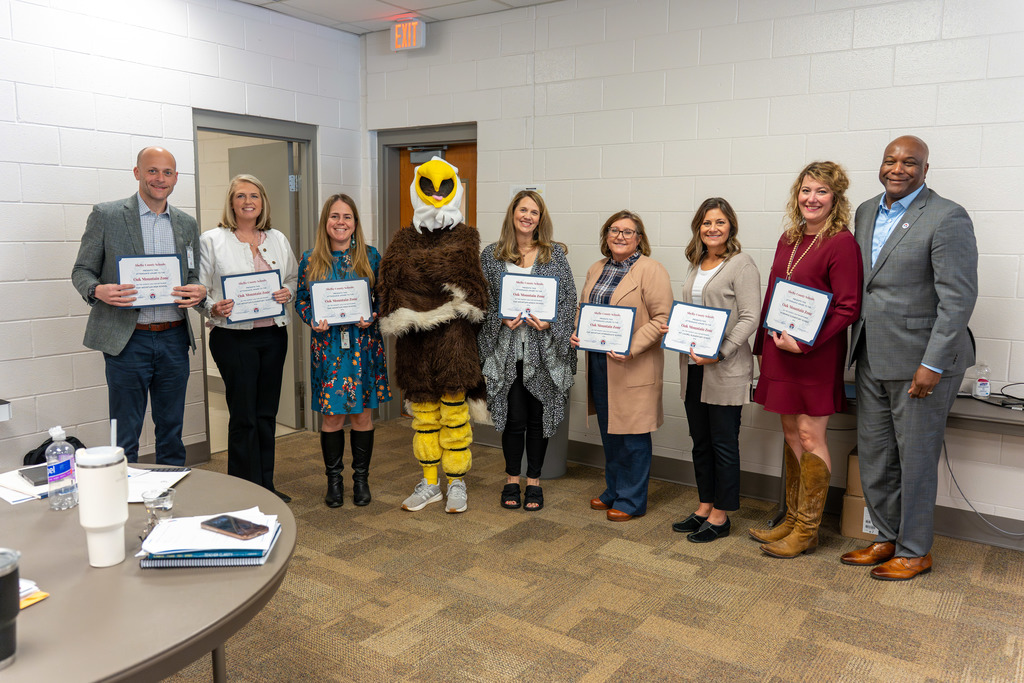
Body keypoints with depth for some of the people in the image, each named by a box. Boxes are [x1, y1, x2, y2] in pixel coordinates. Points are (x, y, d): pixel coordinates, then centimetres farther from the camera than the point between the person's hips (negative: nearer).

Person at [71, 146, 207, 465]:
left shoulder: (187, 224, 11)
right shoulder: (106, 215, 0)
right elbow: (81, 271, 2)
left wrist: (199, 291, -7)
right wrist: (98, 290, -20)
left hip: (174, 339, 4)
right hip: (127, 340, -3)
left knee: (171, 430, 14)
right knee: (125, 437, 4)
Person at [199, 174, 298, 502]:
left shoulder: (278, 239, 11)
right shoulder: (211, 240, -1)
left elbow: (294, 279, 19)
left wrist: (287, 292, -3)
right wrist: (214, 309, -21)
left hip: (273, 334, 4)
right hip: (233, 336, -4)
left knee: (267, 413, 11)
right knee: (243, 416, -1)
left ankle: (266, 485, 22)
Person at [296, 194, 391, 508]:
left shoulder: (371, 256, 3)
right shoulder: (310, 260, 4)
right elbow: (301, 301, 8)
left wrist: (372, 317, -12)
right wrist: (313, 321, -11)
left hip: (364, 344, 0)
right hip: (327, 345, 0)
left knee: (363, 413, 6)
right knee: (332, 415, 5)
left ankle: (361, 478, 22)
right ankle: (334, 479, 21)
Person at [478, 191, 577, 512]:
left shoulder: (555, 253, 5)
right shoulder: (491, 255, 6)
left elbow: (570, 297, 2)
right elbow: (482, 299, 5)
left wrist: (550, 321, -13)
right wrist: (501, 320, -12)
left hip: (544, 349, 0)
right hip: (507, 350, 0)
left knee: (538, 416, 7)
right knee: (514, 417, 3)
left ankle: (534, 481, 22)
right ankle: (512, 480, 22)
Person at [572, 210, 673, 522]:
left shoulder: (651, 270, -8)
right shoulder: (596, 270, 14)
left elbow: (662, 317, -14)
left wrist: (632, 347, -23)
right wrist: (577, 332, 2)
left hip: (634, 366, -7)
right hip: (598, 361, 7)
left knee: (633, 434, 1)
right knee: (608, 430, 16)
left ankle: (632, 500, 15)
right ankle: (613, 491, 31)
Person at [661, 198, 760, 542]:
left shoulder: (741, 264, -8)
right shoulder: (696, 265, 15)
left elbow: (748, 320, -14)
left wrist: (719, 353, -23)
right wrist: (672, 329, 3)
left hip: (725, 370, -7)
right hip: (693, 366, 7)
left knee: (724, 442, 2)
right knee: (700, 441, 14)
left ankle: (721, 516, 15)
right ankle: (704, 507, 27)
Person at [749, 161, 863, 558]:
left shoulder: (841, 243, -11)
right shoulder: (788, 239, 12)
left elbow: (848, 309, -15)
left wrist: (804, 343, -21)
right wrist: (763, 345, 16)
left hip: (815, 356, -7)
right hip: (780, 351, 7)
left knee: (810, 437, 0)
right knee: (790, 434, 13)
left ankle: (807, 531, 13)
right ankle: (792, 520, 25)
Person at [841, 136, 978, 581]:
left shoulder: (947, 218, -11)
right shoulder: (866, 212, 11)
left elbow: (958, 297, -16)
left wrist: (932, 365, -19)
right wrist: (857, 349, 9)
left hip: (920, 361, -7)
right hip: (872, 359, 7)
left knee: (916, 458, 5)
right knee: (873, 456, 14)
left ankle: (914, 551, 22)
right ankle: (887, 538, 31)